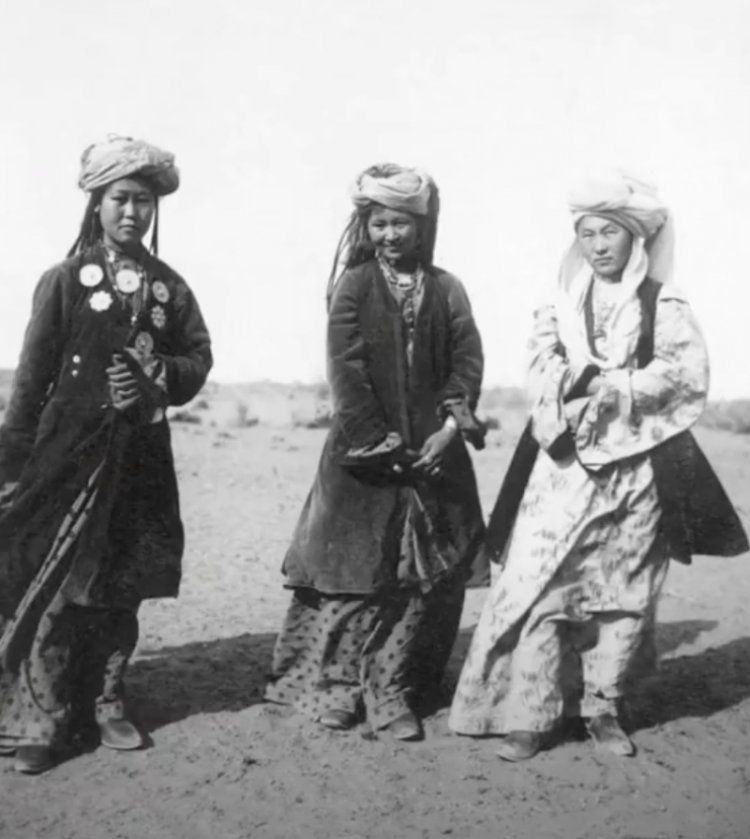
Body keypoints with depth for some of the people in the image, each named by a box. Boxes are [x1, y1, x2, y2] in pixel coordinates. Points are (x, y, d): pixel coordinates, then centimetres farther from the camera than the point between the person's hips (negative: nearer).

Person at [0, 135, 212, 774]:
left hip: (140, 457, 3)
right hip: (67, 451, -3)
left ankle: (105, 703, 22)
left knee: (123, 586, 8)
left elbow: (199, 357, 12)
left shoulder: (169, 287, 8)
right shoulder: (65, 281, -1)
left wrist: (157, 375, -9)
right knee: (52, 585, -4)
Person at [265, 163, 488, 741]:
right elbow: (346, 370, -8)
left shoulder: (446, 290, 8)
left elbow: (468, 361, 1)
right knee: (355, 573, 1)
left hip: (433, 453, 3)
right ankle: (334, 686, 17)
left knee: (429, 574, 3)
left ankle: (392, 693, 13)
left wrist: (451, 427, -13)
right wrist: (381, 443, -13)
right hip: (364, 454, -3)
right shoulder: (354, 286, 0)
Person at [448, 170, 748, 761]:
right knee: (540, 584, -6)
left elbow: (689, 372, -9)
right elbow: (544, 374, -1)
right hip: (566, 463, 1)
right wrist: (572, 386, -22)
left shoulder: (664, 306, 4)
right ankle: (532, 712, -1)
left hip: (636, 468, -1)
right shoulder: (561, 305, 10)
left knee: (624, 591, 6)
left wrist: (615, 390, -15)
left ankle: (602, 707, 20)